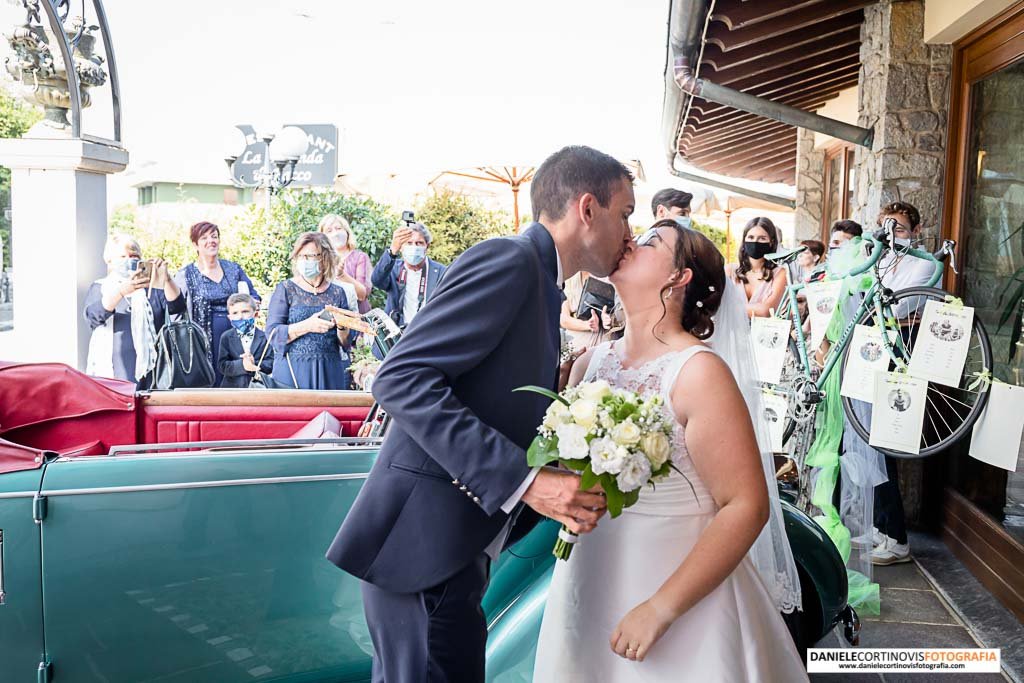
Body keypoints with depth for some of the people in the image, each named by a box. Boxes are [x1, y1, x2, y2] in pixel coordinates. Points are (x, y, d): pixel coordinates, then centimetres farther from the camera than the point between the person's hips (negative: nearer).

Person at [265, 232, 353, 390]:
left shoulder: (337, 292, 8)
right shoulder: (286, 289, 3)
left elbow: (346, 344, 8)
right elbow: (273, 333, -8)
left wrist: (341, 326, -12)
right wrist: (307, 326, -19)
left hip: (330, 373, 2)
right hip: (292, 371, -2)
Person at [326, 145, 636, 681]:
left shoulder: (543, 286, 15)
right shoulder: (509, 260, -13)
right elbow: (401, 379, -22)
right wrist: (523, 481, -25)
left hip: (460, 552, 9)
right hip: (420, 542, -9)